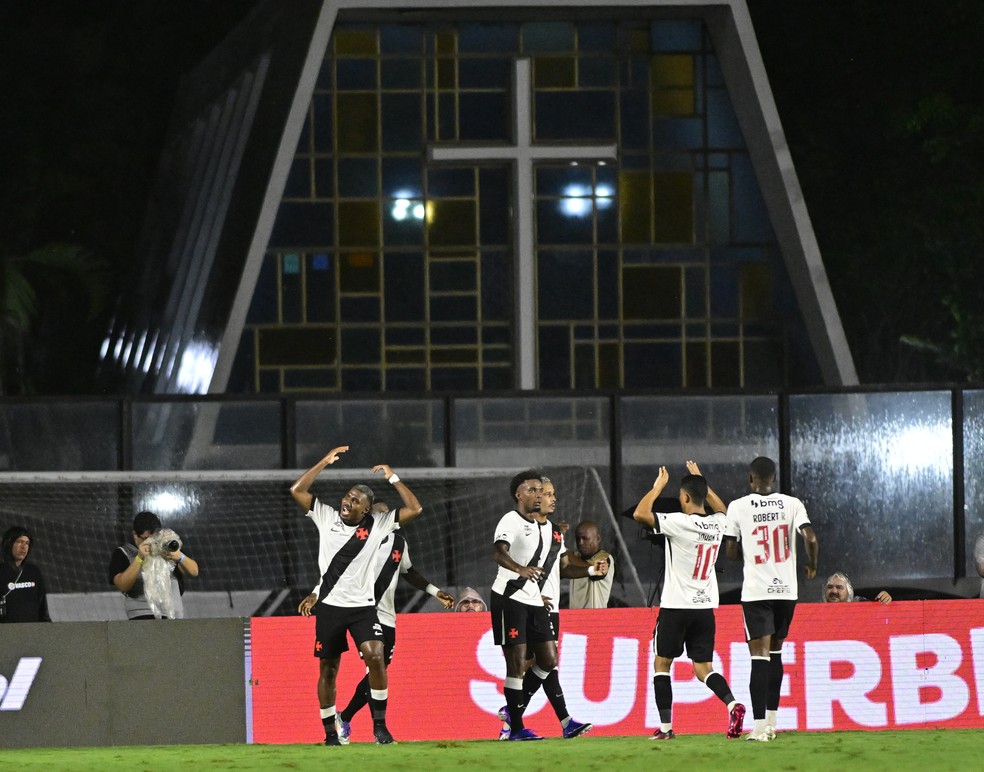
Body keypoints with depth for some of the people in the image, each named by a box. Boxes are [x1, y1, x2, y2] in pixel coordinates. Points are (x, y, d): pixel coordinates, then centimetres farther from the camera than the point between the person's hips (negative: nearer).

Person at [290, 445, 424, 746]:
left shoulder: (378, 524, 1)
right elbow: (297, 490, -3)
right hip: (329, 605, 1)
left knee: (376, 656, -21)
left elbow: (415, 509, -3)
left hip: (363, 606, -1)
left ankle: (380, 726, -12)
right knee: (328, 670, 5)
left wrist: (392, 478, -3)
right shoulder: (327, 516, 2)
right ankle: (330, 733, 15)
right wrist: (325, 462, -6)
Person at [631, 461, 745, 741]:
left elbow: (640, 514, -20)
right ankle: (732, 704, -19)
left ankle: (665, 726, 5)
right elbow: (721, 508, 29)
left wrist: (658, 486, -6)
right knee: (703, 667, 8)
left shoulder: (680, 522, -16)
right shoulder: (717, 523, 3)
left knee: (662, 663, 9)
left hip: (676, 606, -5)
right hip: (706, 606, 5)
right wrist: (700, 481, 29)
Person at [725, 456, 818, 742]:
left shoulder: (738, 507, -1)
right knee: (775, 653, 18)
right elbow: (811, 539, -8)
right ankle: (771, 722, 24)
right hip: (786, 590, 3)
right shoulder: (791, 504, 2)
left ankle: (759, 727, -18)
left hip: (756, 592, -3)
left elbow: (731, 552, 1)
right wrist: (811, 565, 11)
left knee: (760, 656, -7)